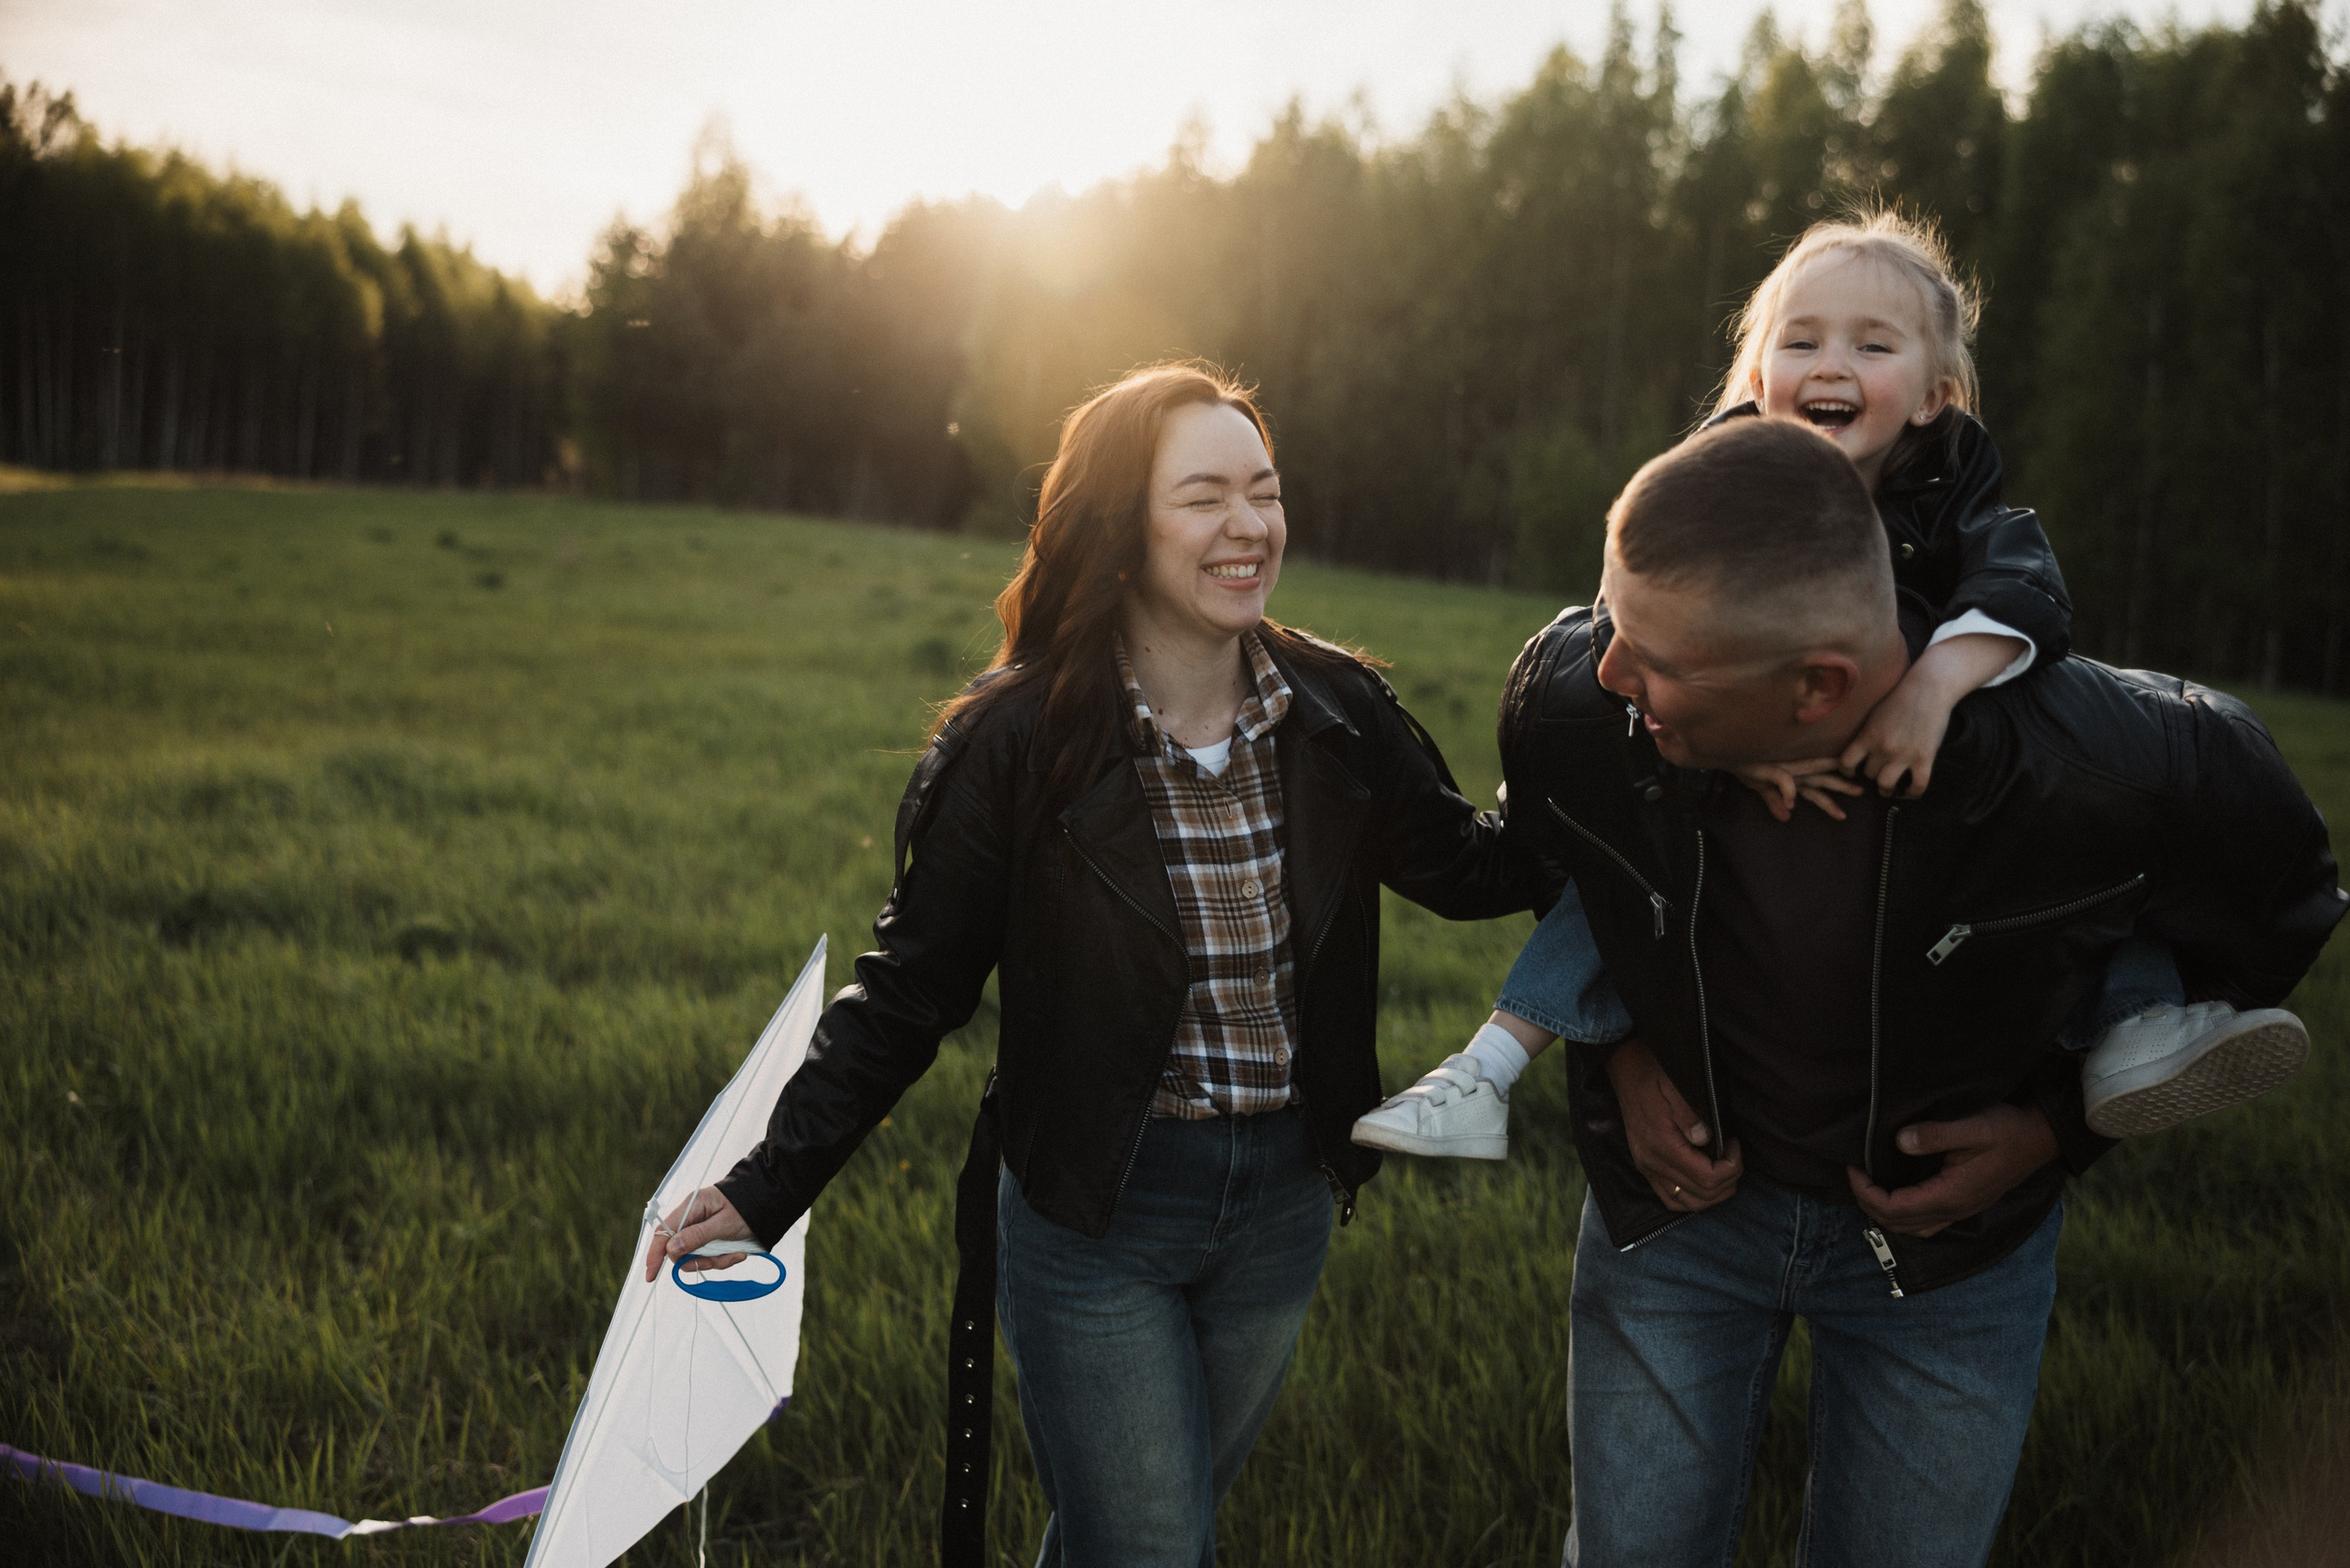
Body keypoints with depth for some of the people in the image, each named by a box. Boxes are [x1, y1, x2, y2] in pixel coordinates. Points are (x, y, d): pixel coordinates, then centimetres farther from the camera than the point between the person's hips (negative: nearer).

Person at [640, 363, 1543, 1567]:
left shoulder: (1336, 714, -5)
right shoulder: (1019, 741, -14)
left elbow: (1470, 867, 6)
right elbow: (911, 985, -8)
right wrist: (769, 1186, -13)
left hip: (1281, 1200, 4)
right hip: (1093, 1211, -4)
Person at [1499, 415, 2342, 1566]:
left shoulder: (2105, 768, -33)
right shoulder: (1569, 694, -27)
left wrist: (2062, 1127, -10)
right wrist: (1621, 1051, -6)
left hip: (1953, 1230, -1)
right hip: (1682, 1179, 1)